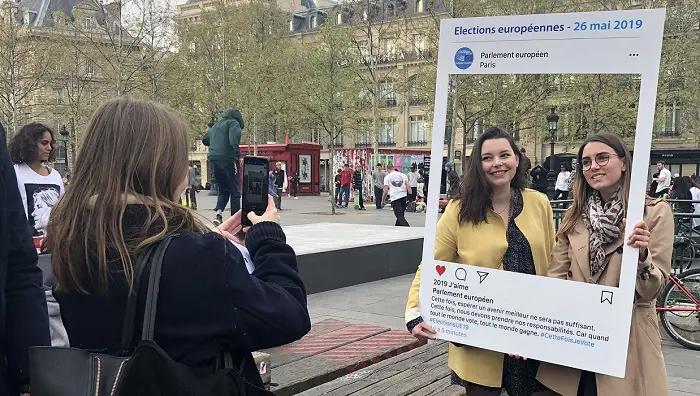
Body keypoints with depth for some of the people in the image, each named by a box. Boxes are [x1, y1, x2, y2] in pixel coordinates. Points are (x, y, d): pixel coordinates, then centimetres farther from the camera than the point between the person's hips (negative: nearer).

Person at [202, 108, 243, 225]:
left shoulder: (215, 125, 22)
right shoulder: (233, 123, 1)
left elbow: (204, 140, 26)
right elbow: (234, 139, -17)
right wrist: (238, 154, -13)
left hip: (213, 159, 6)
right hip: (227, 159, -6)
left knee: (223, 190, 17)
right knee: (234, 191, 3)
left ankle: (218, 214, -3)